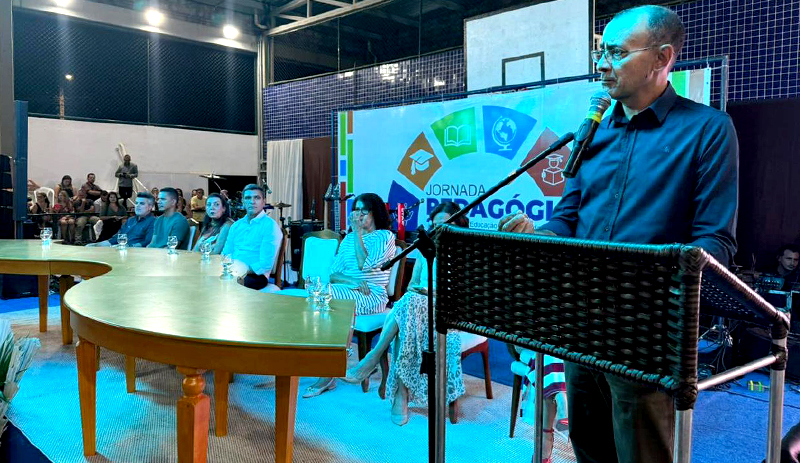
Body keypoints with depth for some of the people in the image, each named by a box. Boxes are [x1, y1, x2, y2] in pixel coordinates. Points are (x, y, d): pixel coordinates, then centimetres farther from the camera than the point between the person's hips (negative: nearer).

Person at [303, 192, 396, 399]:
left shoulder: (385, 236, 2)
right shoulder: (349, 238, 22)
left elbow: (364, 264, -15)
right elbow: (333, 274, 13)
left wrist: (358, 232, -9)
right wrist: (352, 281, -7)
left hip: (372, 296, -6)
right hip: (346, 291, 6)